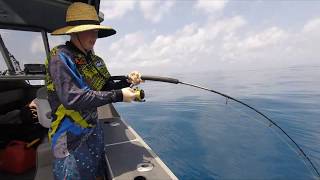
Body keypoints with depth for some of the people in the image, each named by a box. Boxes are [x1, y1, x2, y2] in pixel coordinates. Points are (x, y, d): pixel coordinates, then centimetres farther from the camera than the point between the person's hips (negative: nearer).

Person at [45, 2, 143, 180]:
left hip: (94, 130, 7)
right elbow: (72, 98, -30)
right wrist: (118, 96, -27)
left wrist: (127, 81, -11)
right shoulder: (60, 57, -18)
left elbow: (106, 88, 8)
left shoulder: (94, 59, 5)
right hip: (71, 137, -7)